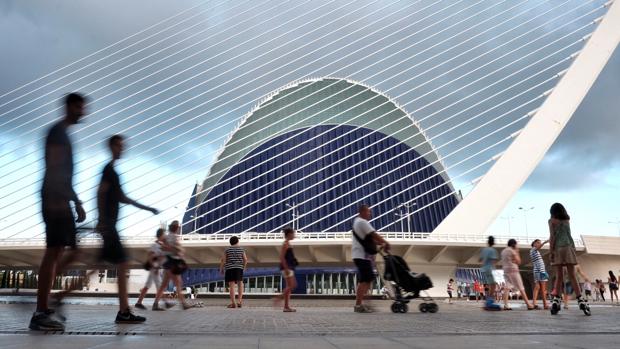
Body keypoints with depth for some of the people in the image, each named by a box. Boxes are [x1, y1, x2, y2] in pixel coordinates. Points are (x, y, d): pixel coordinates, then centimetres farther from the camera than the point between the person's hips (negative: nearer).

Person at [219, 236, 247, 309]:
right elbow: (245, 260, 3)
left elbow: (223, 260, -2)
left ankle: (233, 303, -8)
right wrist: (244, 267, 19)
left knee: (231, 285, -3)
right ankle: (239, 300, 9)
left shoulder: (227, 250, 2)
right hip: (239, 268, 1)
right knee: (240, 283, 15)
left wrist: (221, 269, 10)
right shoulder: (241, 249, 5)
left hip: (229, 268, -1)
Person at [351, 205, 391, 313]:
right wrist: (385, 243, -2)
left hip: (362, 256, 11)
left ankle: (359, 303, 17)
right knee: (365, 280, -11)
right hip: (362, 256, -11)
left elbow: (369, 238, 21)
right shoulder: (362, 222, -11)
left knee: (363, 280, 13)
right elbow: (374, 235, -14)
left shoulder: (358, 222, 22)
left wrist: (380, 244, 12)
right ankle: (358, 305, -11)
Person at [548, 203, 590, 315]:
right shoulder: (567, 219, 15)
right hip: (569, 247, 2)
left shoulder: (552, 220, 4)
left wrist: (551, 251, -6)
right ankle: (580, 300, -10)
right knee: (572, 275, 0)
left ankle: (556, 300, -9)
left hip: (557, 248, -2)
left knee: (559, 276, -1)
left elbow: (552, 236, -6)